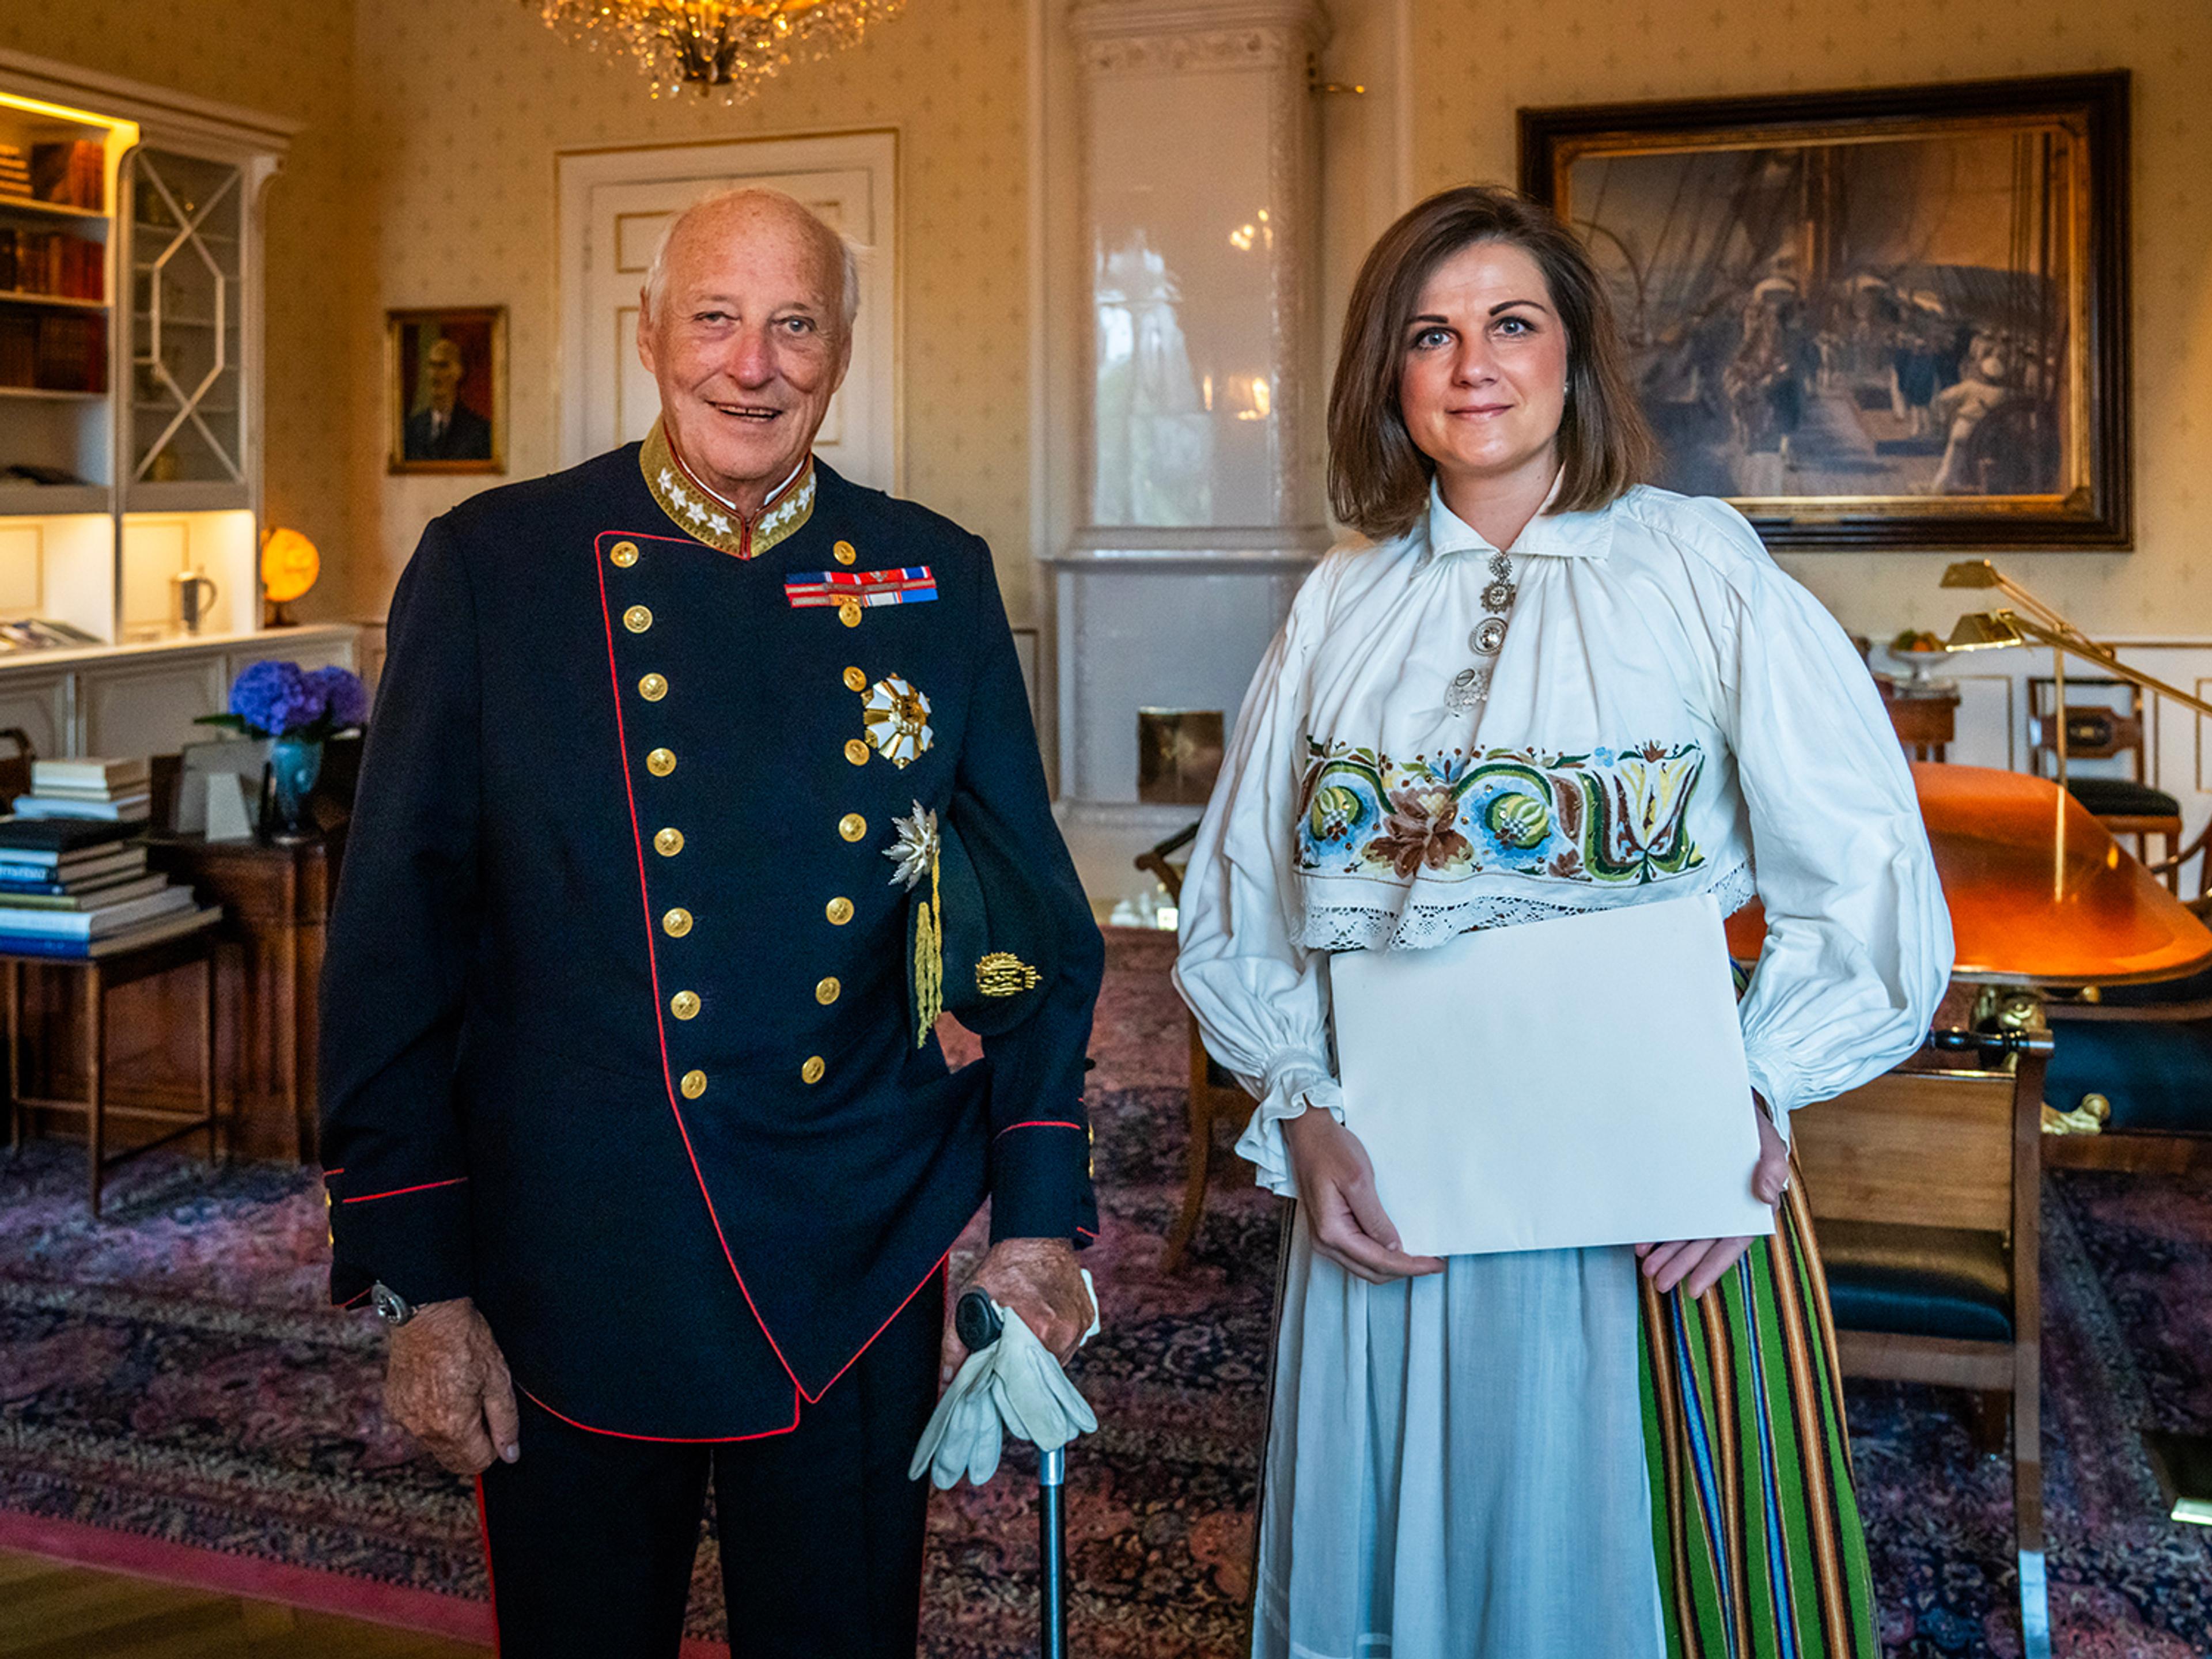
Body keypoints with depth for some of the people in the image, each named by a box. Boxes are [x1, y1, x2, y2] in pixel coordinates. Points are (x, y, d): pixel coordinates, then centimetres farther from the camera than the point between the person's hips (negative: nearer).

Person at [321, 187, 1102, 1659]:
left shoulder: (937, 581, 2)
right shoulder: (490, 567, -4)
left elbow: (1032, 915, 5)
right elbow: (398, 940, -3)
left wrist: (1041, 1216, 1)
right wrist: (416, 1280, -4)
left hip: (865, 1281, 2)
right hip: (569, 1287, -1)